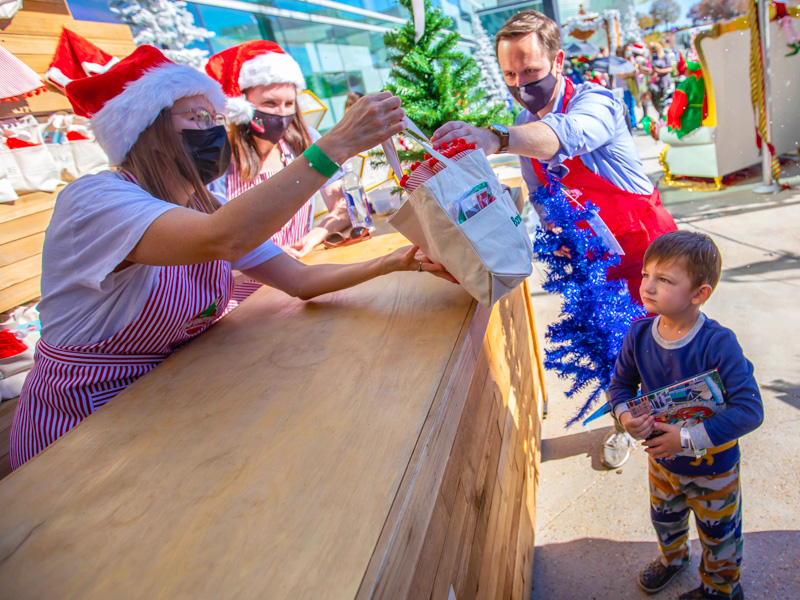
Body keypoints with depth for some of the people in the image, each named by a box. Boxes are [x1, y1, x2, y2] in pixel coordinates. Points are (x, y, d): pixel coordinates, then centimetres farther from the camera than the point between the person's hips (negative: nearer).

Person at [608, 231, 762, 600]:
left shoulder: (718, 344, -32)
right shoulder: (639, 335, -17)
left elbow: (749, 410, -33)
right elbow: (621, 382, -3)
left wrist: (687, 438, -34)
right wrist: (625, 416, -23)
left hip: (712, 469, -4)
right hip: (662, 460, 4)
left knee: (719, 536, 23)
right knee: (664, 520, 31)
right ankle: (672, 558, 64)